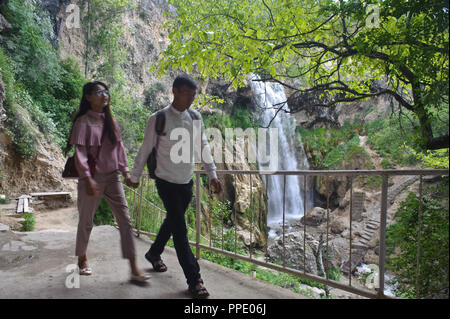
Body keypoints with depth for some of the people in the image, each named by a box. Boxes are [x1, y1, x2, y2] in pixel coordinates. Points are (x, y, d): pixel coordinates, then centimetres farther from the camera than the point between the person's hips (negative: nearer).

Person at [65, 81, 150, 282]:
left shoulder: (109, 120, 10)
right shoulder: (83, 121, -7)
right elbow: (80, 153, -13)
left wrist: (125, 170, 8)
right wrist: (87, 178, -22)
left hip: (112, 176, 5)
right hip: (92, 179, -5)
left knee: (125, 221, -2)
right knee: (86, 222, 12)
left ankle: (134, 269, 2)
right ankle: (82, 259, 37)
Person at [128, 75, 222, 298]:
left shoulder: (195, 117, 2)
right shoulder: (158, 119, -12)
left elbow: (203, 147, 6)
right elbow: (145, 150, -3)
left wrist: (212, 174, 0)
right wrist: (135, 177, 4)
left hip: (186, 182, 6)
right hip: (166, 182, -5)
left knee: (172, 221, 20)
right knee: (180, 229, -6)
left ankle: (154, 253, 46)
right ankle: (194, 280, 2)